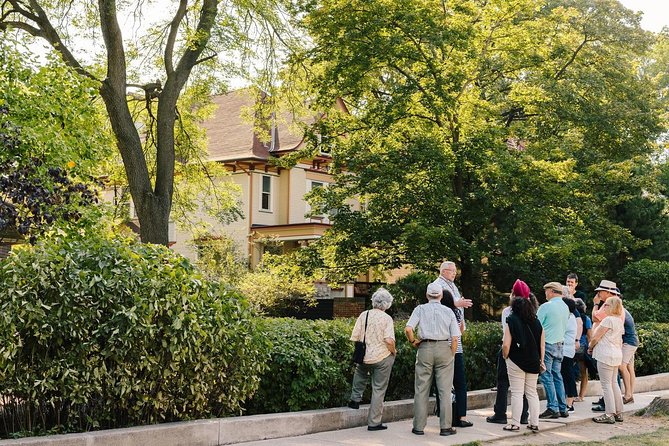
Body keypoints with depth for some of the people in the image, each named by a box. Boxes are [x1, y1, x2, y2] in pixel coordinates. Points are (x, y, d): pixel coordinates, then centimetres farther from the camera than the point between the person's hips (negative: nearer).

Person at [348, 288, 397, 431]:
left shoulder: (363, 315, -1)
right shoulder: (386, 318, -10)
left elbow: (354, 338, 1)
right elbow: (389, 340, -20)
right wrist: (393, 351, 0)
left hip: (364, 358, 3)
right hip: (382, 358, -3)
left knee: (360, 372, 37)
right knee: (379, 389, 7)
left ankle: (355, 399, 36)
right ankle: (374, 422, 11)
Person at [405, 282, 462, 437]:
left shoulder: (420, 309, 3)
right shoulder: (448, 311, 6)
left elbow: (408, 329, -11)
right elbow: (455, 338, 0)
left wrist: (413, 341, 6)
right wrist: (451, 356, 10)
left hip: (425, 348, 0)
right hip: (444, 349, 0)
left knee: (421, 389, 6)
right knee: (444, 390, 5)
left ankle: (419, 427, 9)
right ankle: (445, 427, 6)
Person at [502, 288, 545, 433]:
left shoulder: (511, 322, -10)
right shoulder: (537, 323, 3)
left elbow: (506, 345, -14)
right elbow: (542, 345, 5)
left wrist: (505, 357, 3)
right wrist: (541, 361, 15)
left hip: (516, 362, -4)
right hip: (533, 363, 4)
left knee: (517, 393, 1)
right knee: (532, 392, 12)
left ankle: (515, 424, 3)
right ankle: (534, 423, 14)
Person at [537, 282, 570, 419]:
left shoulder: (546, 306, -13)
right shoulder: (565, 307, 10)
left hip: (547, 344, -7)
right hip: (560, 343, 7)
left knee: (546, 376, -3)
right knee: (557, 376, 12)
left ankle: (553, 408, -6)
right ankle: (562, 408, 13)